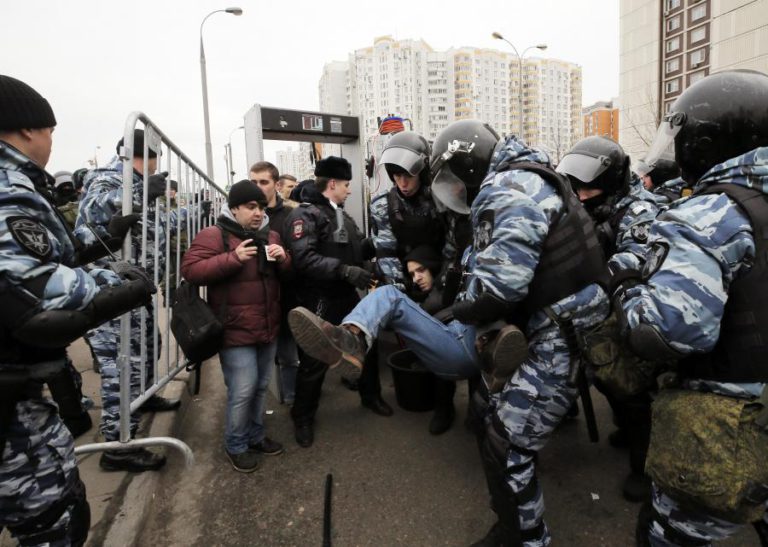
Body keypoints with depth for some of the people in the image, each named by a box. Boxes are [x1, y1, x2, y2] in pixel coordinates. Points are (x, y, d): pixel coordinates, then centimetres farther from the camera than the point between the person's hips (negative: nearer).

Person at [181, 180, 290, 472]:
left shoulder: (270, 235, 12)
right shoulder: (213, 235, -8)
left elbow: (288, 273, 17)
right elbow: (190, 270, -18)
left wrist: (283, 259, -7)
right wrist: (233, 258, -25)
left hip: (268, 327, 7)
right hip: (236, 330, -6)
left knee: (261, 387, 17)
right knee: (242, 390, -4)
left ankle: (255, 436, 36)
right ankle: (235, 445, 19)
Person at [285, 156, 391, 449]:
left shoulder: (343, 216, 15)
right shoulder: (305, 214, -13)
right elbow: (304, 259, -27)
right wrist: (345, 270, -31)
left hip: (348, 297, 8)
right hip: (321, 302, -8)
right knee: (315, 362, 3)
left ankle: (371, 395, 43)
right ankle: (302, 418, 25)